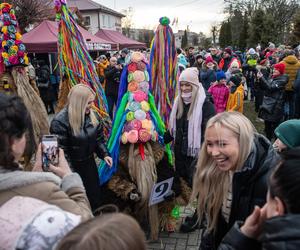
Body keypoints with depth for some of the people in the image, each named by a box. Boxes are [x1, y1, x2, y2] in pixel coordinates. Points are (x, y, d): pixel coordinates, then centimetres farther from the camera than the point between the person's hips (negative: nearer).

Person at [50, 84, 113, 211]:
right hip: (72, 166, -6)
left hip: (89, 163, 7)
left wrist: (104, 154, -2)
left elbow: (99, 137, 9)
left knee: (95, 195, 22)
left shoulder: (92, 115, -4)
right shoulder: (60, 121, -25)